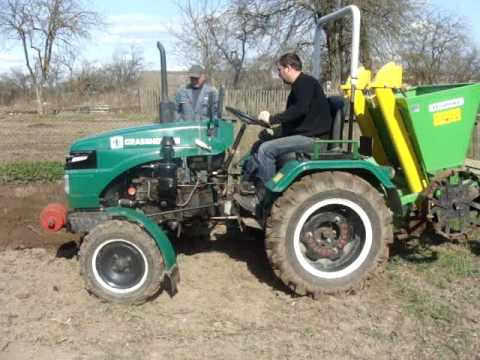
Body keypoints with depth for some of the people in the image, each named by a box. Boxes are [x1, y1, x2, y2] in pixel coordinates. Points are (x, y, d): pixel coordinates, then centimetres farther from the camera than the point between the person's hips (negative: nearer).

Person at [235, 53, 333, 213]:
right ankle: (245, 185, 7)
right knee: (261, 145, 8)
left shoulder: (305, 82, -12)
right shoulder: (299, 85, 19)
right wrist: (270, 120, 7)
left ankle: (264, 200, -15)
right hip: (303, 134, 10)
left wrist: (272, 119, -21)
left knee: (266, 149, -21)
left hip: (312, 137, -10)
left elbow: (300, 110, -28)